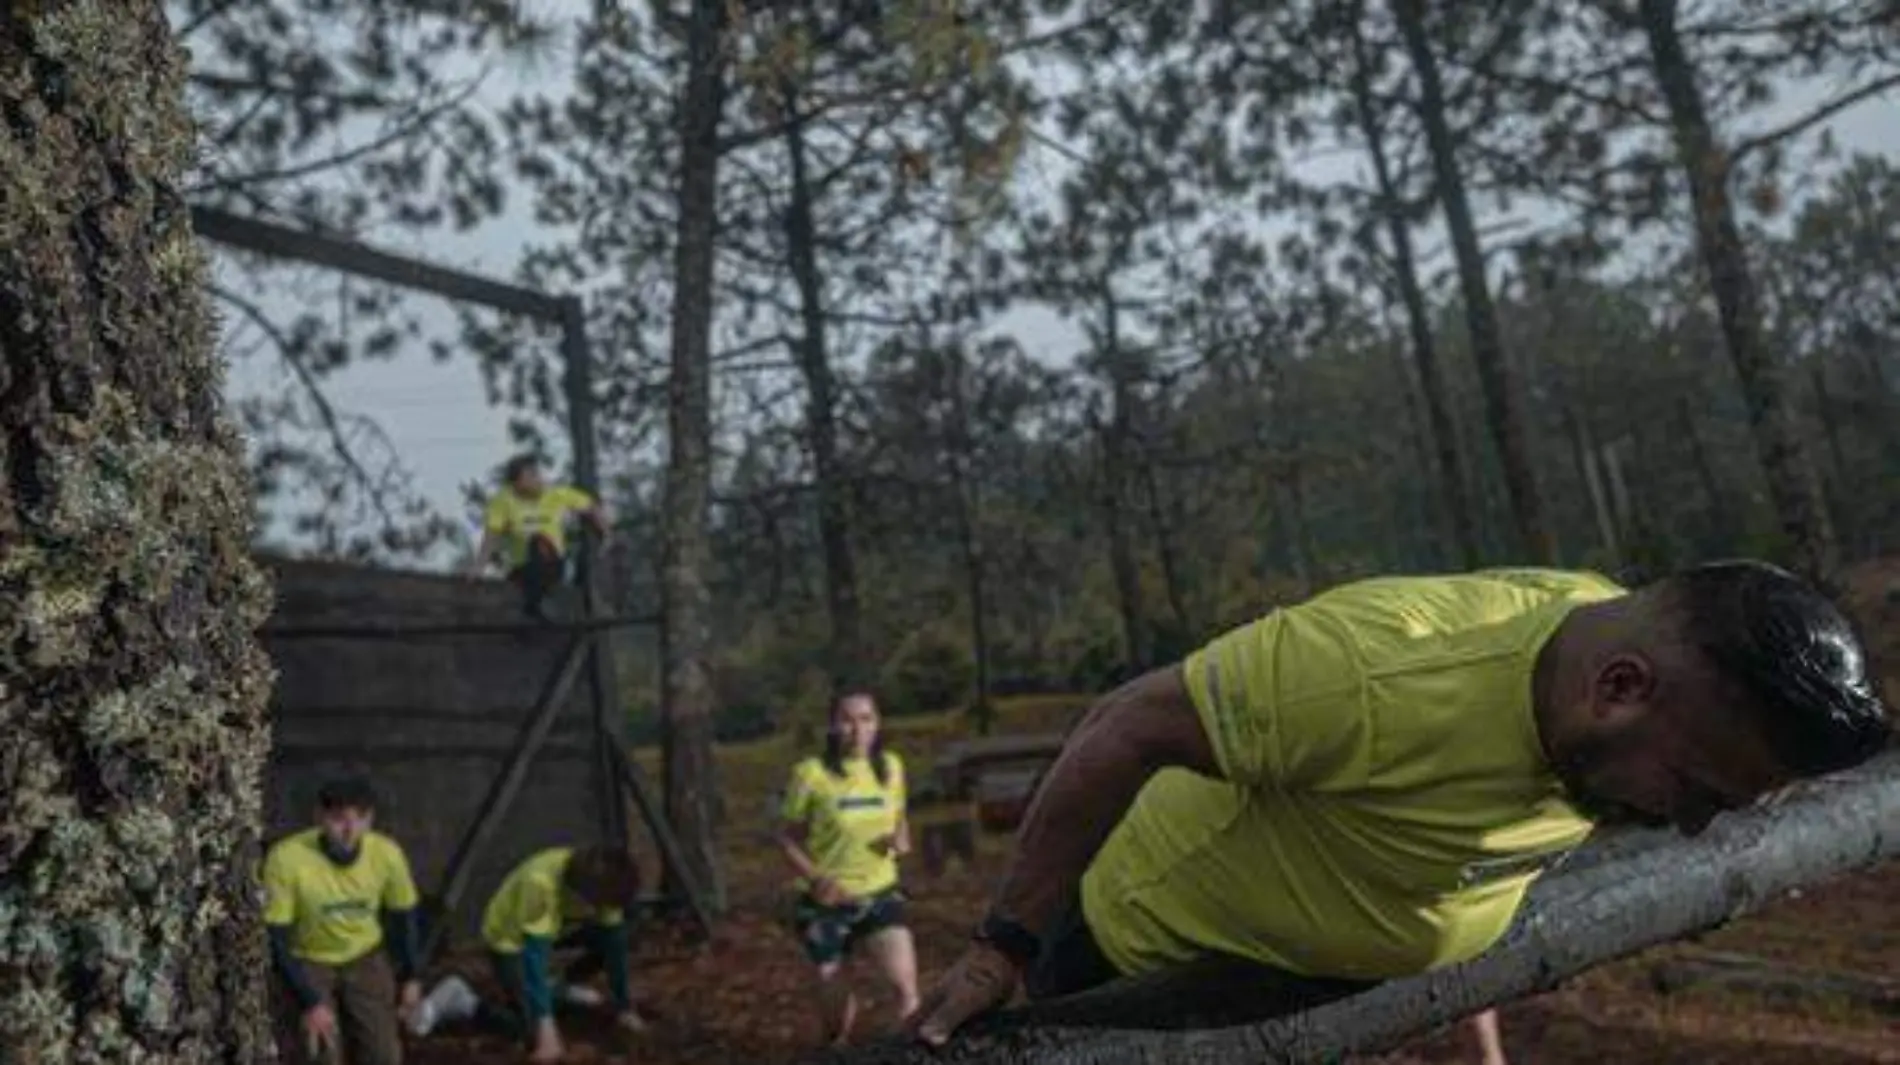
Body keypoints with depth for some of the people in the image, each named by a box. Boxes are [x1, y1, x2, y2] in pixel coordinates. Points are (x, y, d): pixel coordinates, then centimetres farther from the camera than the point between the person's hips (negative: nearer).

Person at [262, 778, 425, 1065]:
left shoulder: (387, 854, -22)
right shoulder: (286, 857, -32)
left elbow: (403, 916, -4)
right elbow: (275, 937, -23)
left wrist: (409, 976, 5)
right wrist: (310, 1002, -23)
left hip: (366, 959, 3)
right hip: (306, 962, -2)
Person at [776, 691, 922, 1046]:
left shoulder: (891, 766, 0)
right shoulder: (812, 773, -13)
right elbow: (787, 837, -5)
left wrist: (901, 839, -8)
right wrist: (814, 878, -21)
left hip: (880, 895, 2)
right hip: (826, 901, -2)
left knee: (906, 982, -17)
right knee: (834, 995, 9)